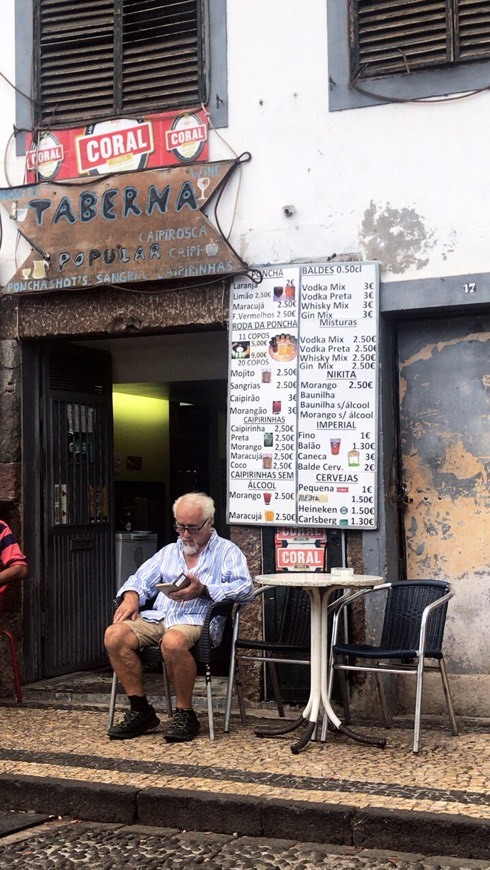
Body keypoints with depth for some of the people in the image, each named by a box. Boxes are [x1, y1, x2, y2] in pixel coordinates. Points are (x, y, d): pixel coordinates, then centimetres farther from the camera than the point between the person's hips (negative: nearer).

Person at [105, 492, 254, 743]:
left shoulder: (227, 551, 10)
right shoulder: (169, 552, 28)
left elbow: (246, 588, -6)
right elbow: (141, 579, 23)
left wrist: (203, 590, -17)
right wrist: (131, 596, -1)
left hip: (196, 619, -5)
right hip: (157, 616, 6)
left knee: (173, 642, -40)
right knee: (115, 635, -23)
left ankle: (185, 714, -18)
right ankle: (140, 711, -12)